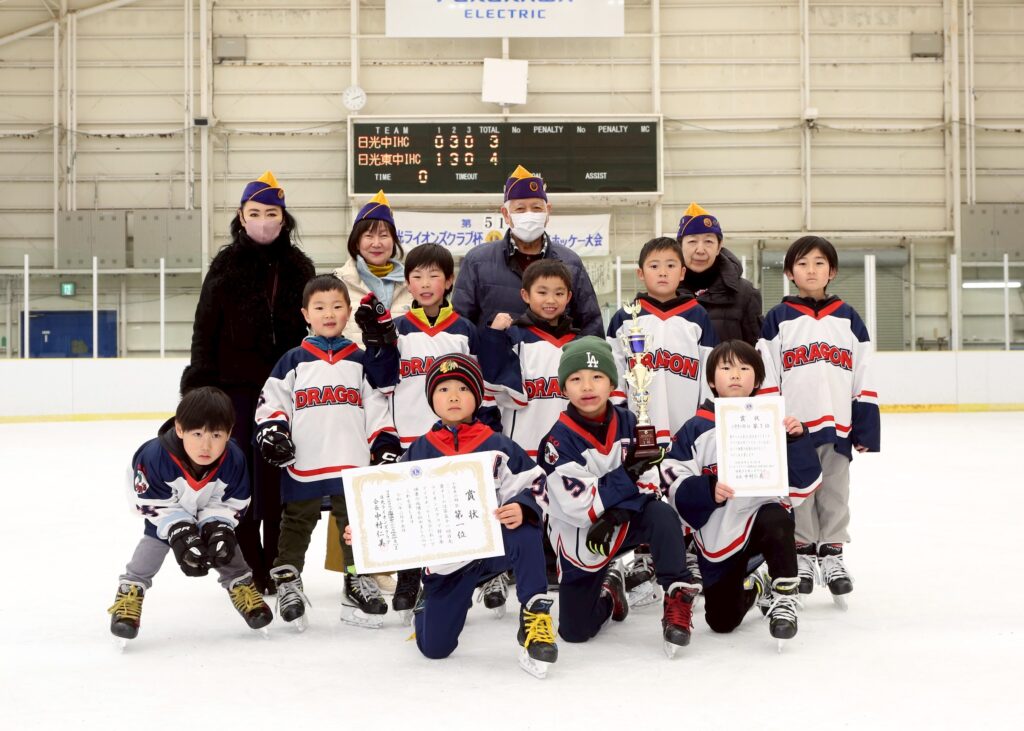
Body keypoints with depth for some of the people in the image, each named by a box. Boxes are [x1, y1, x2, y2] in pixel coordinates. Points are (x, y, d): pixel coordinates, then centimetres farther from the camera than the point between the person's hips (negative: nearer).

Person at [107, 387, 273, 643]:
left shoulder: (234, 460, -32)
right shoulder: (155, 456, -41)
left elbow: (232, 504, -16)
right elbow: (155, 505, -29)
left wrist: (219, 529, -30)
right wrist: (180, 534, -35)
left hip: (209, 510, 3)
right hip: (165, 507, -2)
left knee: (225, 544, 1)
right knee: (154, 542, -17)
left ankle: (242, 586, 23)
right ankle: (129, 592, -5)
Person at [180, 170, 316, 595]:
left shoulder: (299, 267, 7)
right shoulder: (227, 265, 0)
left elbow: (314, 327, 12)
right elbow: (205, 328, 0)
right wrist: (200, 386, -6)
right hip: (236, 386, -1)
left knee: (277, 479, 4)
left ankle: (277, 567, 13)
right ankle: (247, 567, 12)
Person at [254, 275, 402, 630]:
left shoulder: (360, 360, 9)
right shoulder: (293, 361, 5)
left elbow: (378, 406, 10)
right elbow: (271, 400, 5)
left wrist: (386, 446, 4)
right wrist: (272, 431, -10)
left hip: (352, 465, 1)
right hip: (302, 465, -1)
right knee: (296, 526, 7)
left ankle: (359, 583, 16)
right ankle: (287, 582, 17)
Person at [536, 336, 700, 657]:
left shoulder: (628, 423, -8)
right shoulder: (559, 441, -21)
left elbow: (649, 484, -9)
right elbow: (579, 507, -26)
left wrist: (617, 513, -26)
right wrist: (627, 475, -27)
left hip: (625, 522, 2)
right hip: (580, 541, -1)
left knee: (662, 515, -32)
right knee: (574, 631, 1)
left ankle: (678, 598, -19)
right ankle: (607, 589, 33)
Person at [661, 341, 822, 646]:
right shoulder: (697, 430, -3)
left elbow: (803, 485, -4)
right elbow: (674, 486, -8)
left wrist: (798, 441, -20)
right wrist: (708, 490, -26)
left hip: (762, 517, -1)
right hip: (717, 538, 2)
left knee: (776, 520, -37)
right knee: (722, 621, 4)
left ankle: (784, 599, -17)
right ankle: (753, 587, 39)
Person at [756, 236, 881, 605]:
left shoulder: (848, 319, 8)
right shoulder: (778, 319, 2)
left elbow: (864, 380, 7)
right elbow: (765, 379, 0)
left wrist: (866, 429, 2)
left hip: (837, 426, 2)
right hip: (792, 427, -1)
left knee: (834, 494, 8)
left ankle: (832, 556, 18)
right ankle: (802, 555, 18)